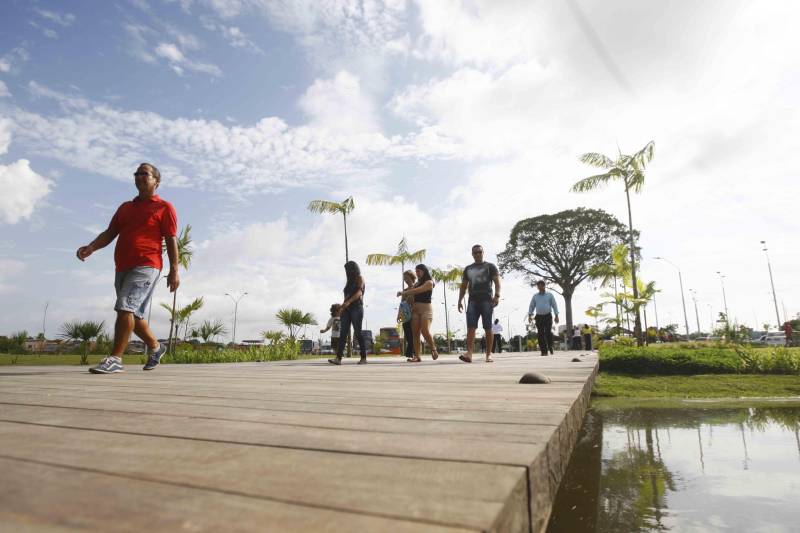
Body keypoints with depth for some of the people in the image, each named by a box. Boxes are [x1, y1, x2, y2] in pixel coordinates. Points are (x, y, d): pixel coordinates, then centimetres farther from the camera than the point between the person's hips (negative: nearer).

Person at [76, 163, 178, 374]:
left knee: (125, 307, -19)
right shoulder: (125, 207, 22)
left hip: (146, 266, -7)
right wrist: (91, 247, -4)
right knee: (133, 314, 13)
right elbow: (110, 233, 15)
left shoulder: (164, 207, 3)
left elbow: (171, 240, -3)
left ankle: (115, 359, -14)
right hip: (122, 268, 8)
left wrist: (174, 270, -10)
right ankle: (156, 347, 31)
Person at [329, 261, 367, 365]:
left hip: (356, 308, -6)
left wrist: (349, 302, -28)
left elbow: (359, 292, -14)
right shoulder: (349, 281, 24)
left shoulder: (359, 278, 3)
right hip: (346, 310, 6)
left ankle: (363, 358, 0)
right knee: (343, 333, -7)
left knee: (358, 333, -7)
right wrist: (342, 308, 12)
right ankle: (338, 358, -16)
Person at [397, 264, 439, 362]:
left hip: (426, 308, -6)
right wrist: (402, 293, -8)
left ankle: (433, 349, 2)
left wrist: (403, 293, -9)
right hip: (415, 309, 6)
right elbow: (411, 291, 11)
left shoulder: (429, 282, 0)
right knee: (415, 333, -5)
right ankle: (417, 356, -6)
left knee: (425, 331, -20)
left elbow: (417, 291, -11)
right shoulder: (417, 283, 22)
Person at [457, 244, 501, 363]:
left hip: (487, 300, -3)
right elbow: (463, 286, 21)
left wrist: (497, 295, -16)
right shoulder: (468, 269, 21)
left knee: (488, 328, -3)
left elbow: (497, 282, -1)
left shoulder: (490, 266, 9)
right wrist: (460, 300, 10)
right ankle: (469, 353, -19)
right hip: (472, 301, 3)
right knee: (471, 327, -10)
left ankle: (489, 354, 2)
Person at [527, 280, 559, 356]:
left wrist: (556, 316, -3)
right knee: (540, 334, -2)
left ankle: (550, 347, 9)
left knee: (548, 332, -12)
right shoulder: (535, 296, 11)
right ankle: (544, 351, 2)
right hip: (539, 317, 2)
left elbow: (554, 305, 4)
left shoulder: (549, 295, 6)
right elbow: (531, 306, 12)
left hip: (548, 316, -2)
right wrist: (530, 315, 1)